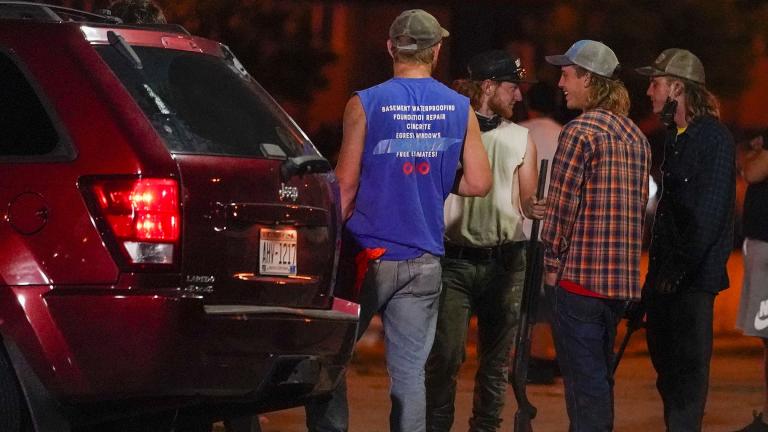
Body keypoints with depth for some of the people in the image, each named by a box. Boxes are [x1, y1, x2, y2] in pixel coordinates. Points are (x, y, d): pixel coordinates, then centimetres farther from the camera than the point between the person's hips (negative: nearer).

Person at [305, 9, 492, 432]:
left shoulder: (365, 104, -7)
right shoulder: (461, 110, 3)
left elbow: (346, 185, -7)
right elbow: (479, 183, 3)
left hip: (369, 254, -3)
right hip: (424, 260, 3)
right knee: (409, 371, 5)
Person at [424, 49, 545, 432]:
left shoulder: (520, 139, 12)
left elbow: (526, 201, 11)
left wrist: (535, 207, -12)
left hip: (504, 261, 3)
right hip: (454, 259, -3)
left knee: (496, 361, 6)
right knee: (445, 357, -9)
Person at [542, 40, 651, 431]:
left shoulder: (581, 131, -12)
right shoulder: (636, 135, 14)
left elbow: (562, 204, -13)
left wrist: (552, 262, -3)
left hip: (580, 276, -8)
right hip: (622, 278, 8)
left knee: (585, 377, -6)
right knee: (599, 373, 16)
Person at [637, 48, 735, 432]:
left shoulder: (714, 138, -11)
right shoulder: (674, 138, 16)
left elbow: (709, 213, -17)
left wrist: (680, 268, -19)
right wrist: (656, 269, 13)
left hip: (693, 277, -9)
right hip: (666, 273, 9)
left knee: (687, 364, -5)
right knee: (665, 358, 12)